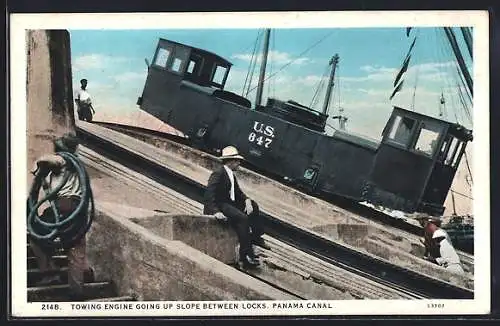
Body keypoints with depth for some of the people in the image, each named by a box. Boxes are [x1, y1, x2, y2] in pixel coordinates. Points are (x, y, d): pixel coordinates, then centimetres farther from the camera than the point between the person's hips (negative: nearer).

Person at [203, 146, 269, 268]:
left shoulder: (231, 174, 14)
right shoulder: (218, 174, -16)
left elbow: (237, 192, 15)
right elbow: (209, 195, -25)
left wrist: (247, 200, -6)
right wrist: (216, 211, -36)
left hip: (228, 203, 11)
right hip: (219, 206, -11)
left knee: (254, 207, 14)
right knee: (242, 218, -28)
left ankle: (256, 237, 17)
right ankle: (246, 255, -29)